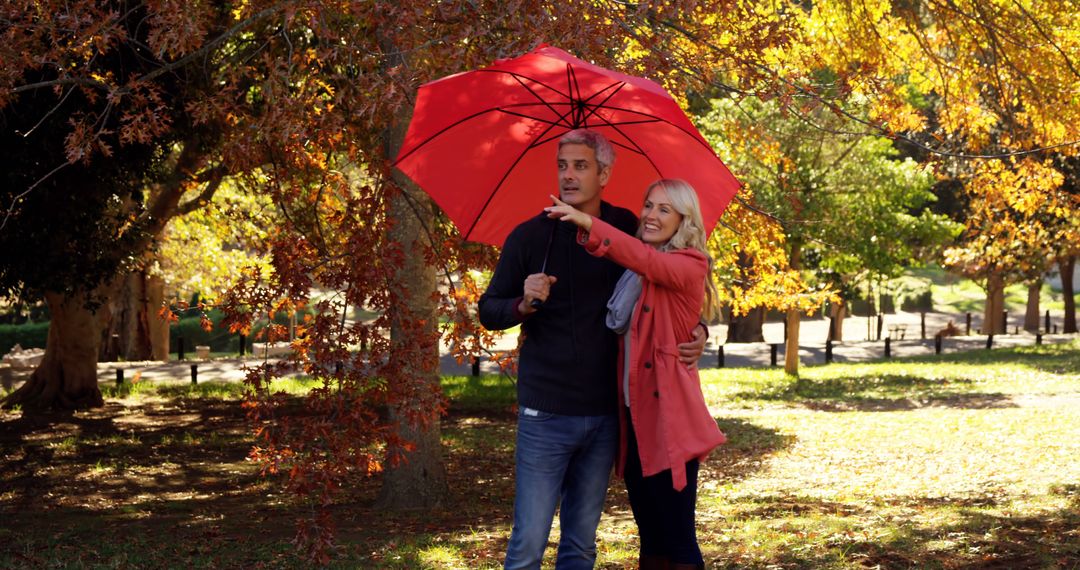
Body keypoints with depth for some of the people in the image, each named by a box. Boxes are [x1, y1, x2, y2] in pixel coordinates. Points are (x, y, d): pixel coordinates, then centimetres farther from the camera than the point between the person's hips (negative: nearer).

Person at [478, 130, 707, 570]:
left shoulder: (627, 230, 3)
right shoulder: (529, 237, -2)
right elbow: (488, 311, 3)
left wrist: (696, 331, -2)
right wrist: (524, 303, -18)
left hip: (605, 415, 3)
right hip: (546, 414, -2)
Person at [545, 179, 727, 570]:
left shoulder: (689, 265, -8)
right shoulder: (633, 273, 15)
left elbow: (647, 260, -28)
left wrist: (587, 223, -40)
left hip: (668, 419, -7)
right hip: (634, 415, 7)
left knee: (677, 539, -4)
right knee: (650, 536, 15)